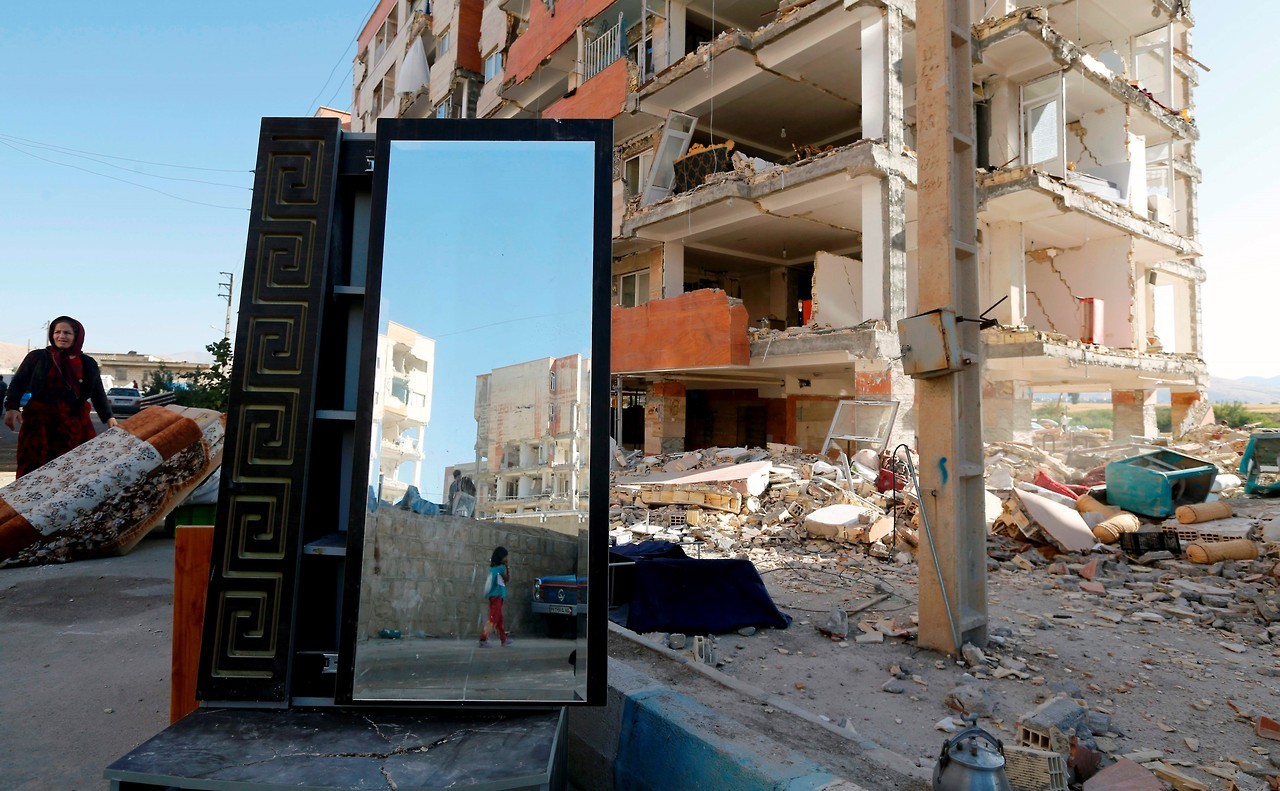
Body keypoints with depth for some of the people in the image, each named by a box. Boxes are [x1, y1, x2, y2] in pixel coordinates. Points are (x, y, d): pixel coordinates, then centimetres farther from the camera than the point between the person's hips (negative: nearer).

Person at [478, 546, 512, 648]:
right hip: (497, 595, -9)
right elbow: (507, 579, -1)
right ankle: (483, 639, -17)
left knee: (499, 618, 17)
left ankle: (504, 639, 28)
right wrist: (508, 569, 10)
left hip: (493, 596, 9)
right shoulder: (501, 567, -11)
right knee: (493, 618, -9)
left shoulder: (493, 567, 10)